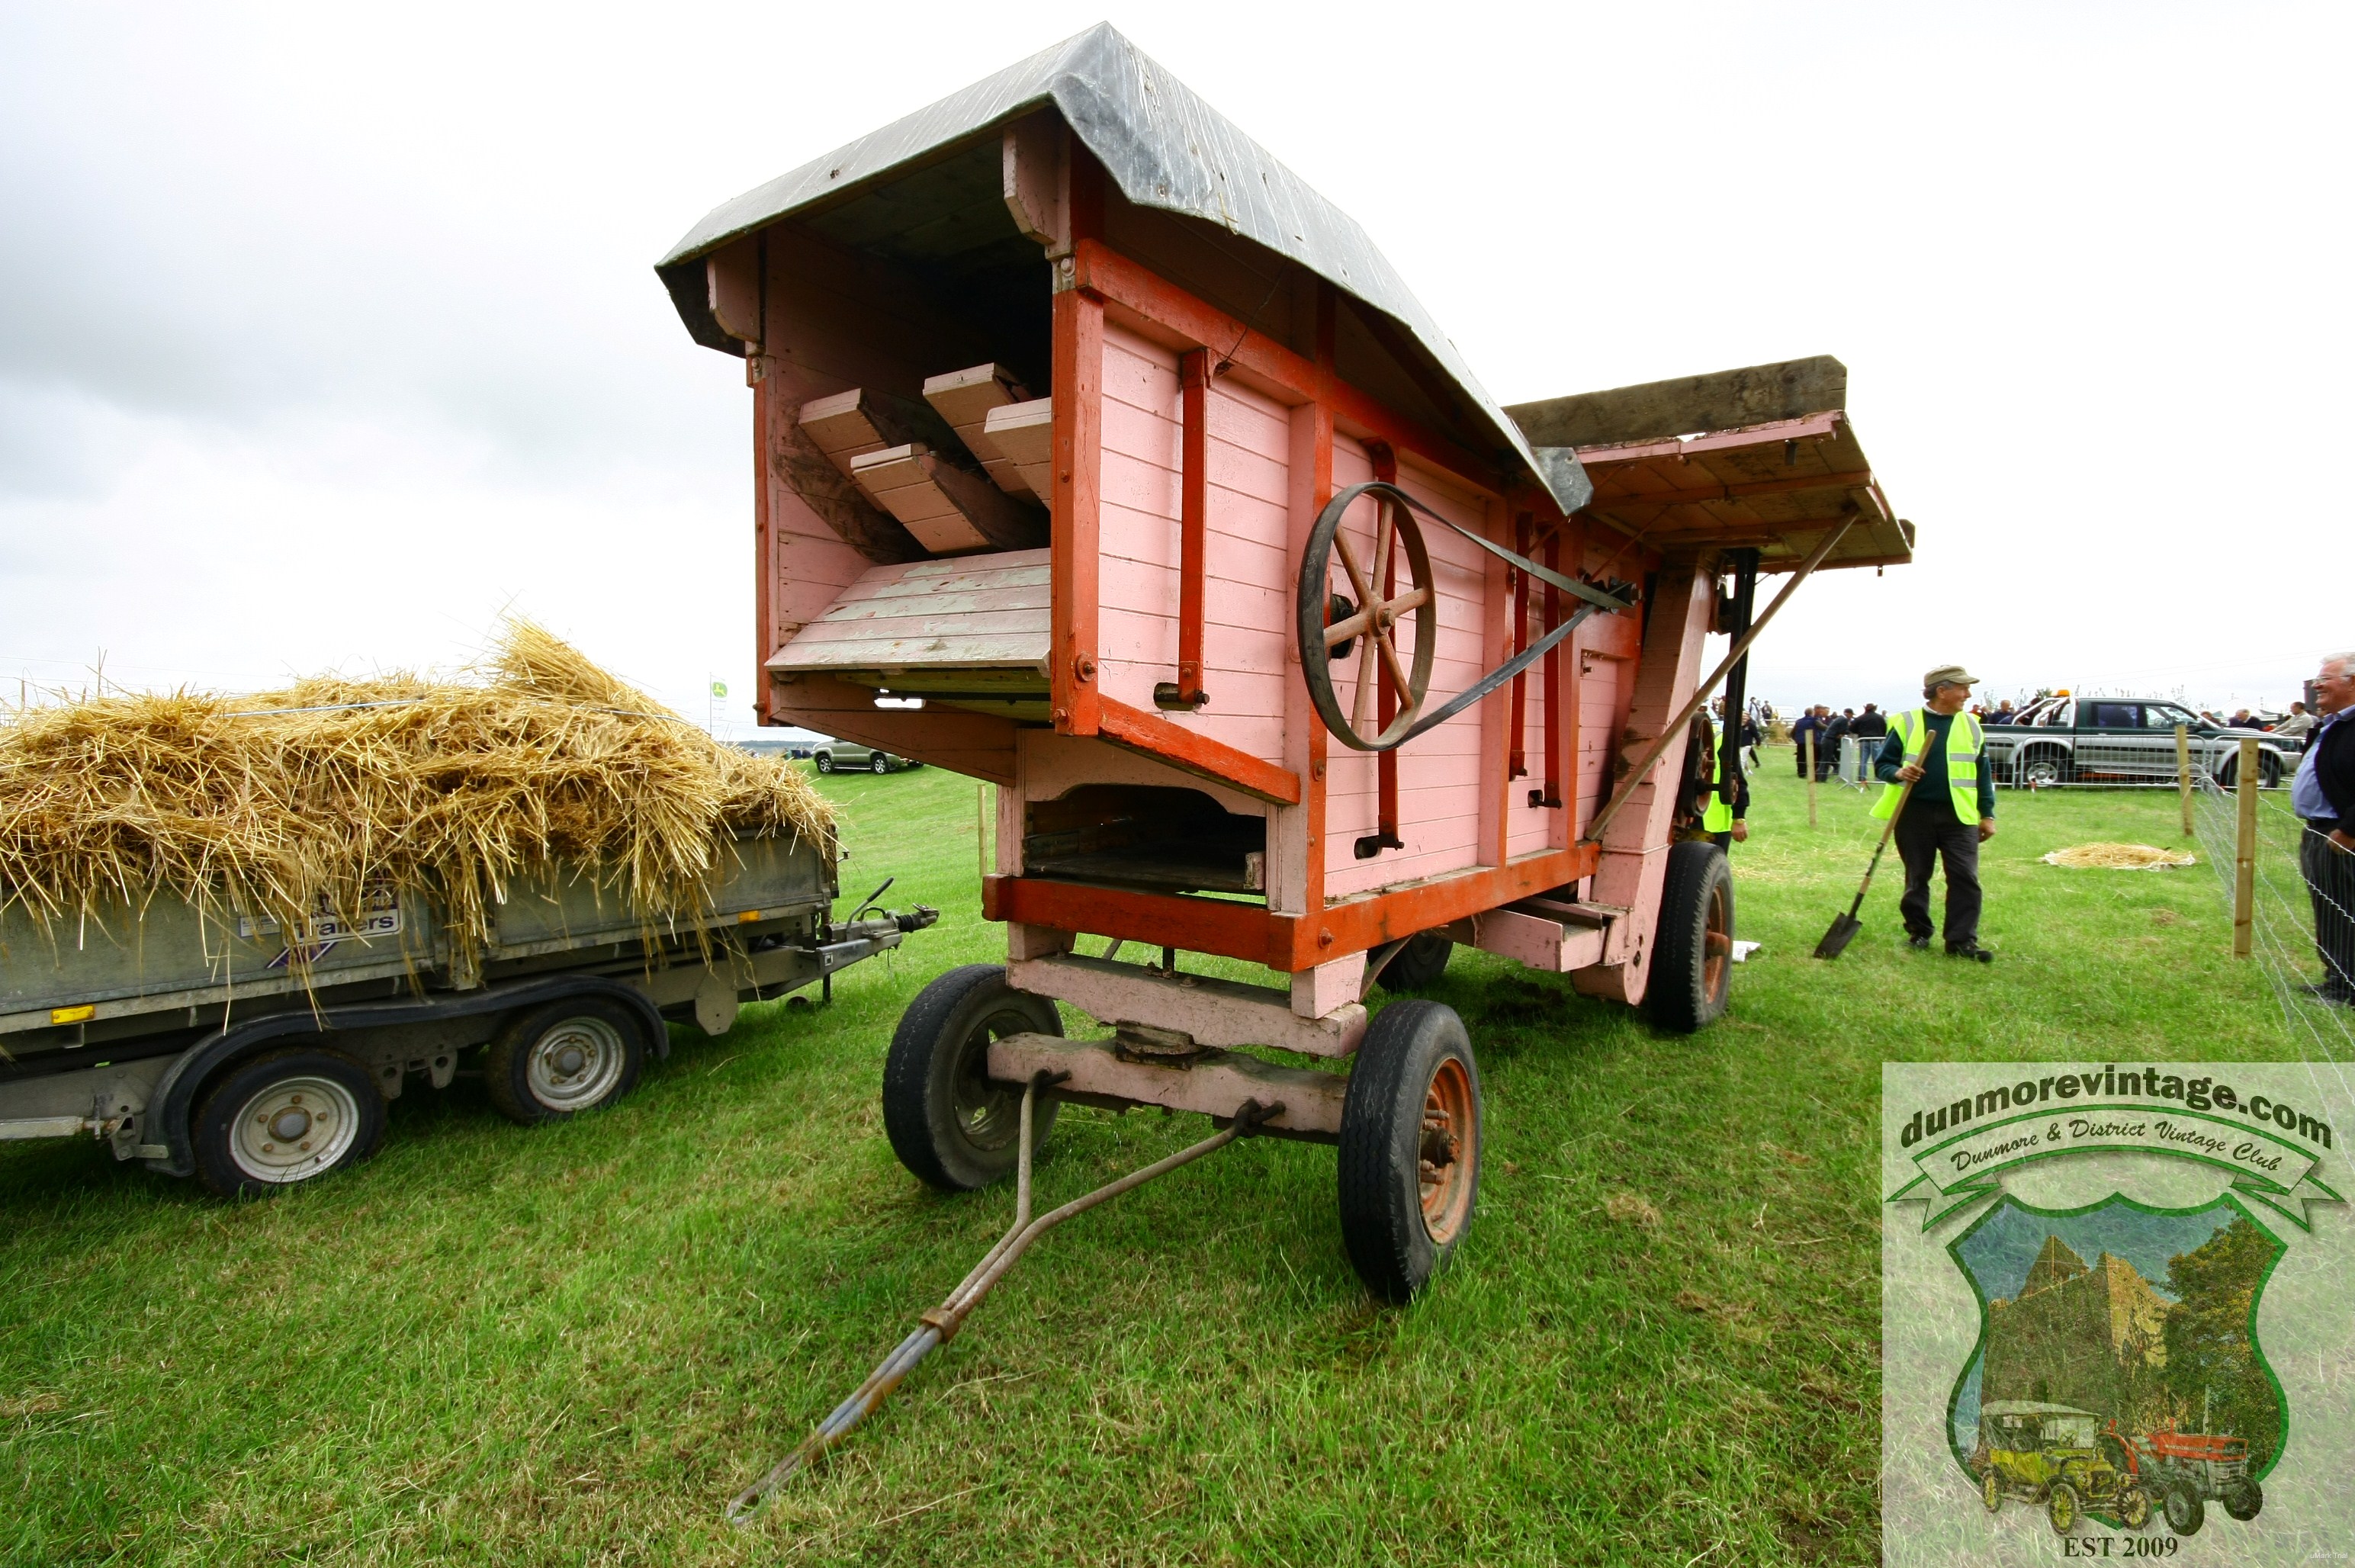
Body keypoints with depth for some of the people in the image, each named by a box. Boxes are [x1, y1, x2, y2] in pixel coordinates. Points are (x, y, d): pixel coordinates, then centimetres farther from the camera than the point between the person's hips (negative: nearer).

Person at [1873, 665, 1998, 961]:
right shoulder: (1907, 722, -1)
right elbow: (1881, 764, 2)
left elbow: (1982, 774, 12)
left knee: (1965, 878, -4)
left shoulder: (1970, 725, 8)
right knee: (1917, 878, 8)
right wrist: (1898, 773, -21)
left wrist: (1987, 815, 10)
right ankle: (1918, 932, 23)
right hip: (1915, 813, -2)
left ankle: (1962, 941, 2)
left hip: (1959, 815, 2)